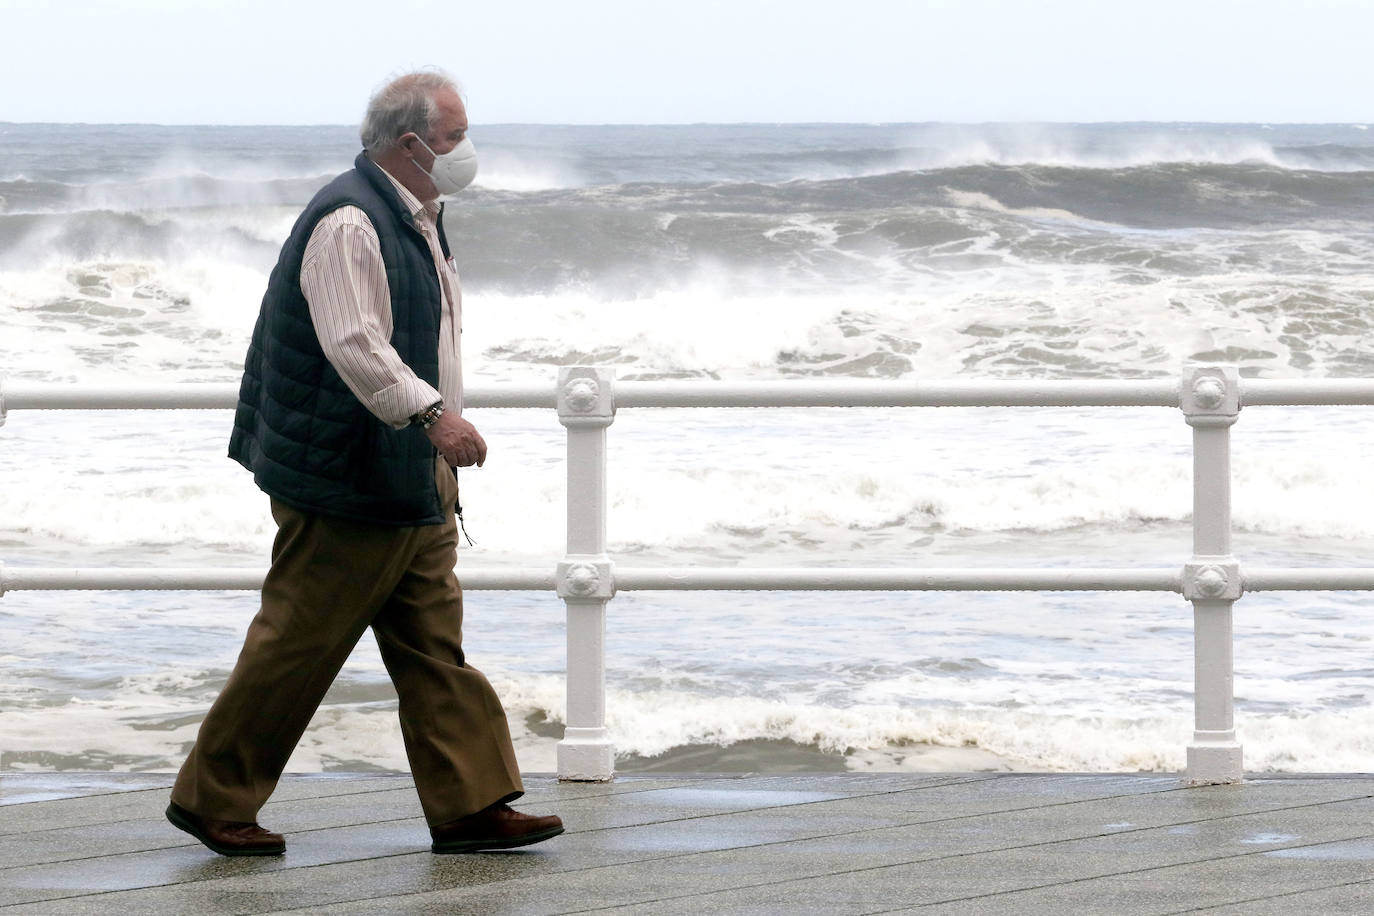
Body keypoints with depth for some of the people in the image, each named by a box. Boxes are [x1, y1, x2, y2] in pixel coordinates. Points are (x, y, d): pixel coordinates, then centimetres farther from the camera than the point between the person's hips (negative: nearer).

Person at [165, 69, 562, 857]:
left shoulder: (418, 220, 16)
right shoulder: (348, 222, -17)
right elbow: (355, 345, -29)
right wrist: (432, 412, -37)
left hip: (414, 481, 10)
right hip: (345, 482, -10)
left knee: (435, 648, 7)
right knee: (298, 645, -3)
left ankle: (472, 803, 7)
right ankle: (211, 799, 7)